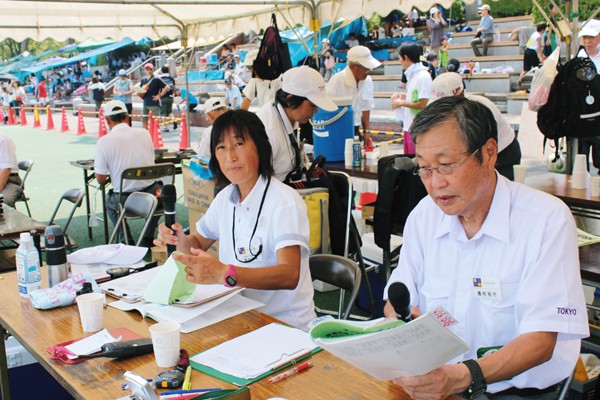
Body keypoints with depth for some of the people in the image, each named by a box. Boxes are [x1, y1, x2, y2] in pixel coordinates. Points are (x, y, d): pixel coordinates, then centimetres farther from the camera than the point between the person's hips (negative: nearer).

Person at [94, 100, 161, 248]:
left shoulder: (103, 142, -10)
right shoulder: (144, 133, -1)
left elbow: (101, 180, -4)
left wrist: (96, 165, 17)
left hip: (125, 201, -1)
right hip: (152, 197, 2)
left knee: (109, 200, 33)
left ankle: (127, 242, 24)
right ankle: (148, 240, 31)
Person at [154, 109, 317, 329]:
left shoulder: (285, 202, -17)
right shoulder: (225, 197, 7)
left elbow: (289, 275, -29)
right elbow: (199, 243, 20)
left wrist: (224, 273, -42)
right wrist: (180, 241, -4)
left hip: (284, 323, -6)